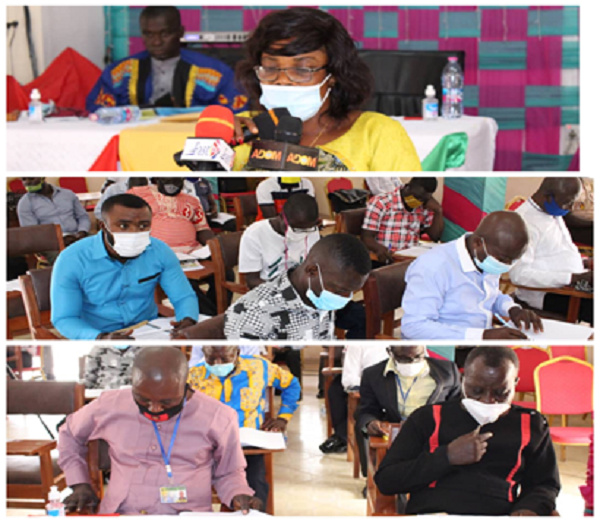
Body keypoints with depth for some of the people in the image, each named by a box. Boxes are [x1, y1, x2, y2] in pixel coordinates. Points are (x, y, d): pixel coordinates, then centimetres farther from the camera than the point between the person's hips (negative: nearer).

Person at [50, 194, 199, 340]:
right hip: (97, 336, -3)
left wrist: (188, 321, -22)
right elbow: (63, 319, -15)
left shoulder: (160, 251, -5)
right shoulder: (71, 260, -15)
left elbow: (184, 297, 2)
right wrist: (101, 339, -34)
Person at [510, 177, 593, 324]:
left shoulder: (555, 215, 17)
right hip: (545, 294, -10)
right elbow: (519, 275, -24)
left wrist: (584, 263, 11)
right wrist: (573, 278, -25)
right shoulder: (525, 221, -15)